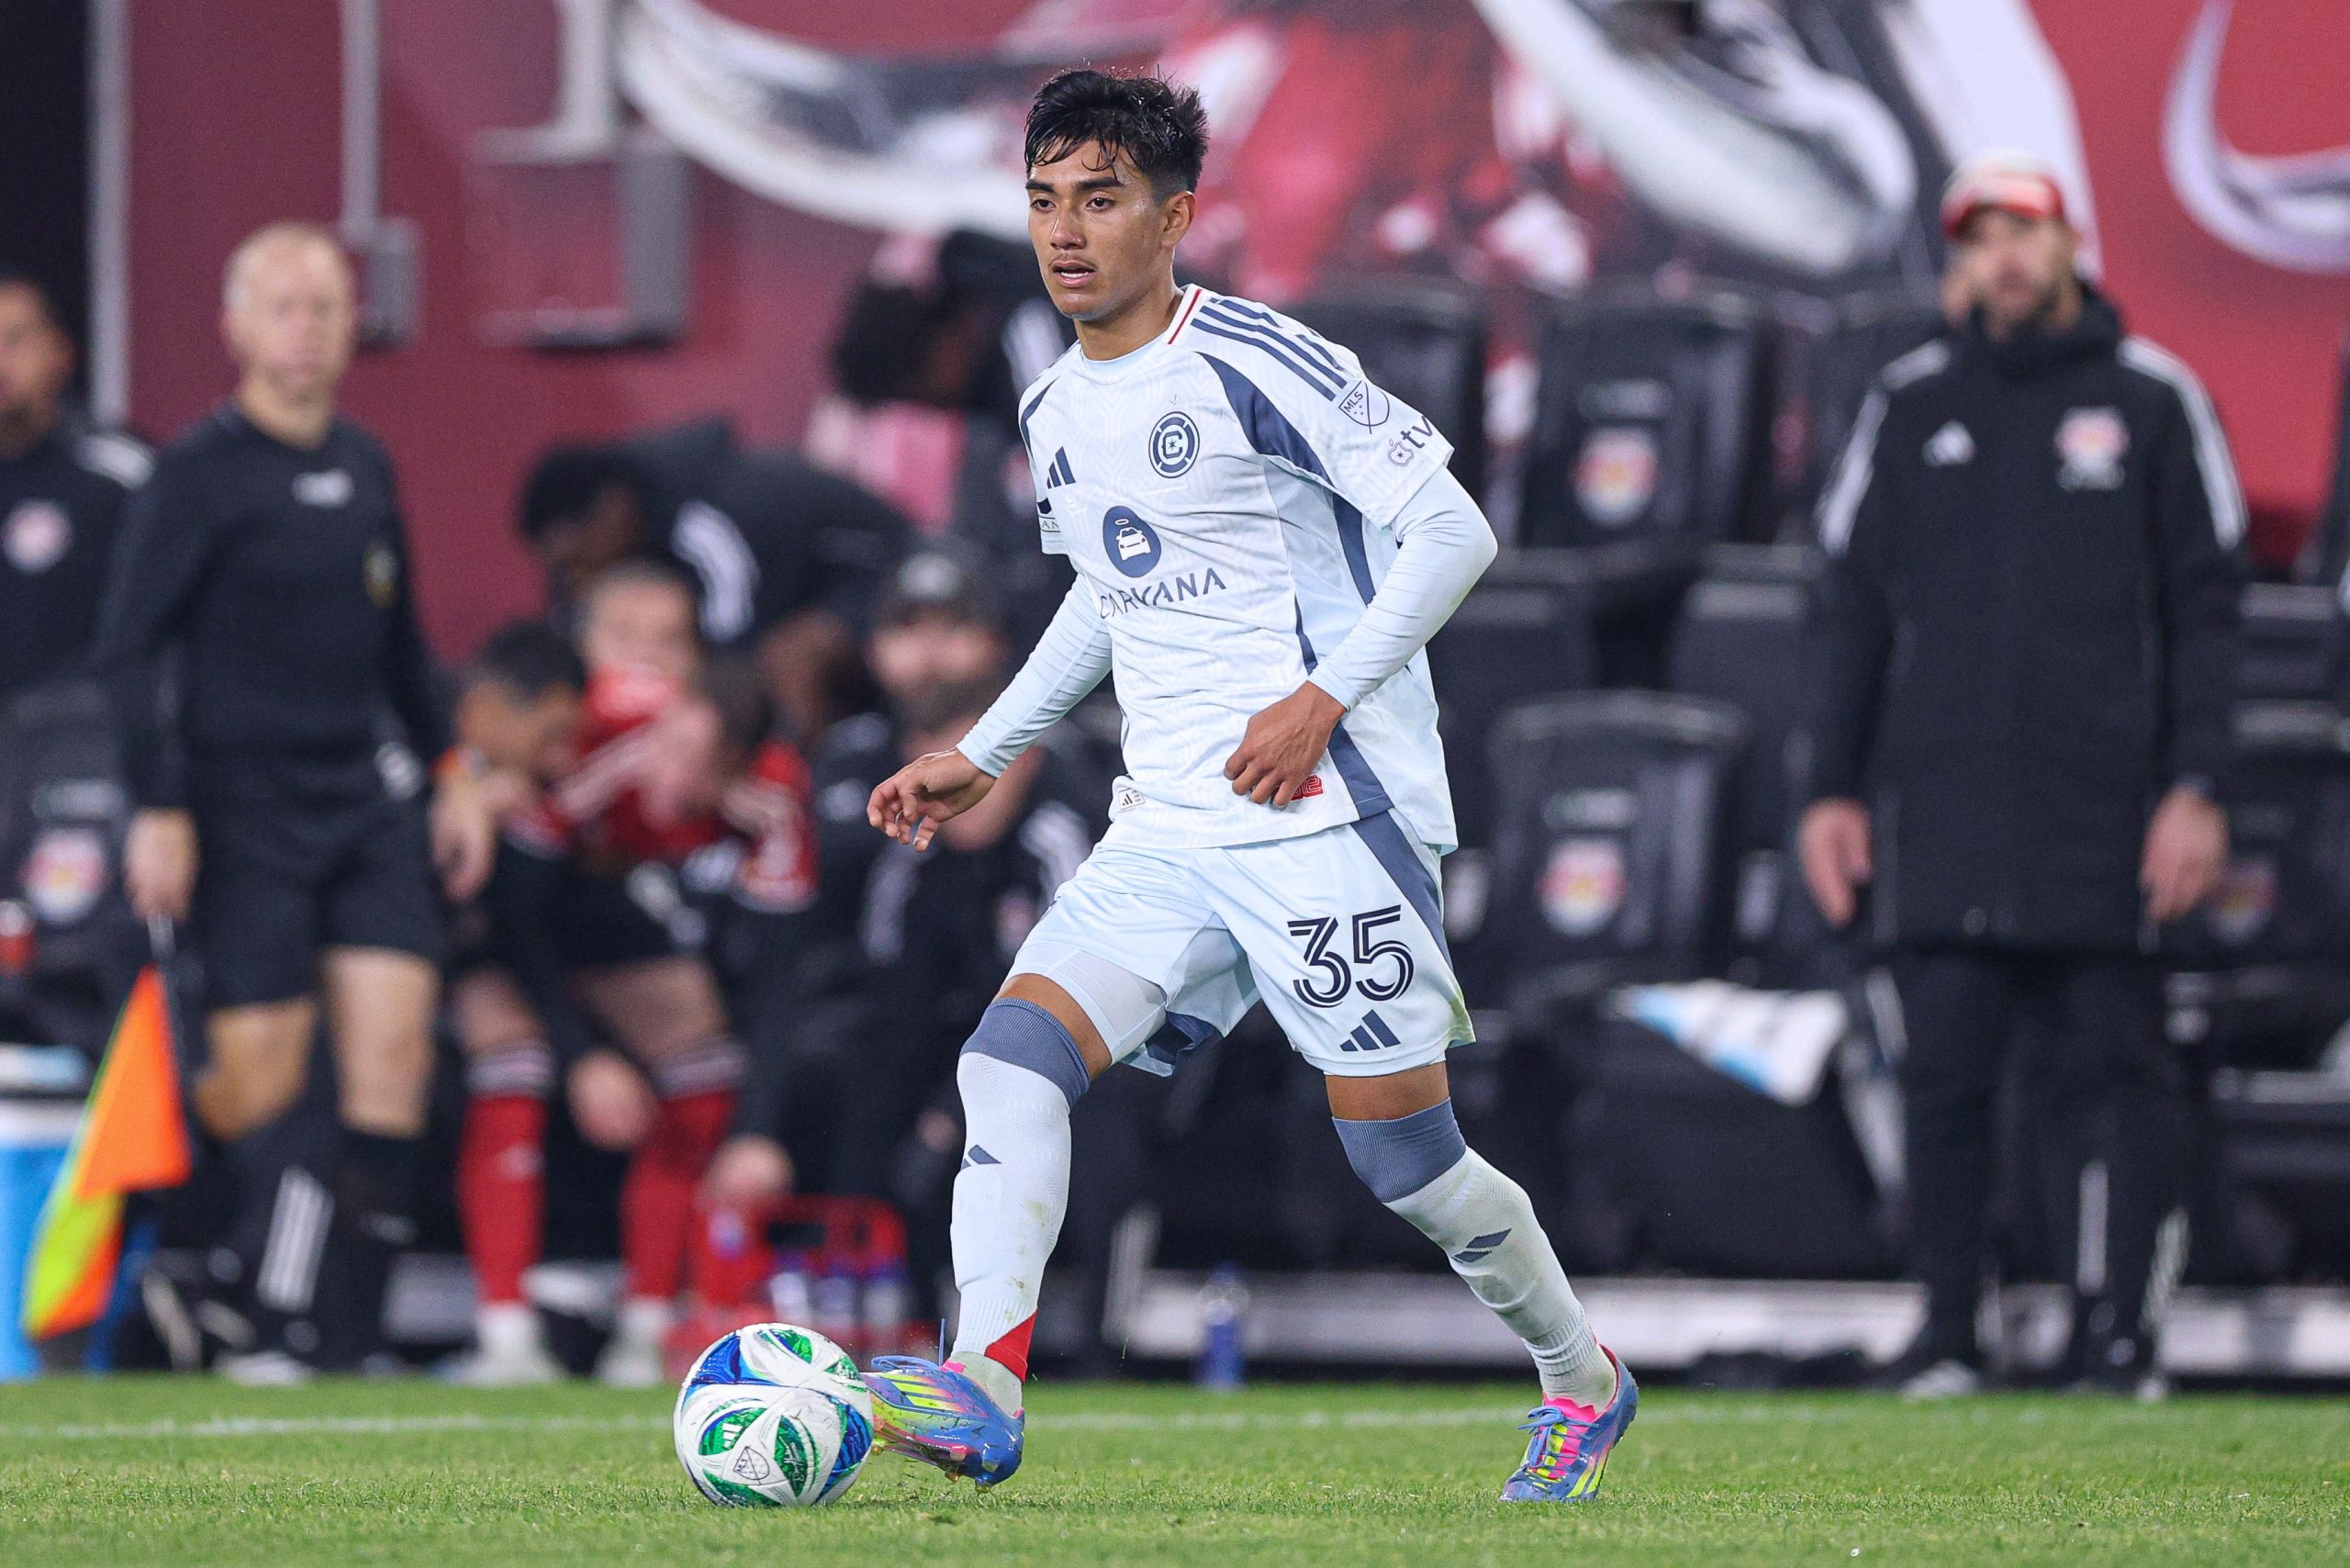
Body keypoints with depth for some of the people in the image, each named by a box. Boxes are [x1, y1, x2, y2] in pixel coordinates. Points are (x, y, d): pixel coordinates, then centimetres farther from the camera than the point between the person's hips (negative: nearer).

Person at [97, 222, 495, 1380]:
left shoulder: (365, 468, 13)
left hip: (367, 803, 6)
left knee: (392, 1045, -7)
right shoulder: (198, 472, -7)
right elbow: (127, 649, -9)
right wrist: (159, 808, -15)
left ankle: (336, 1336, -4)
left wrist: (450, 771, 20)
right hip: (246, 810, -6)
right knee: (257, 1084, -10)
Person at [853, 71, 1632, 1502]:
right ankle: (981, 1390, -24)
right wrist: (986, 755, 23)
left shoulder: (1255, 364, -11)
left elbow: (1450, 532, -12)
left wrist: (1319, 699, -21)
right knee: (1012, 1056, -15)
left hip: (1327, 809, -7)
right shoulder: (1058, 415, 12)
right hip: (1167, 833, 7)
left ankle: (1583, 1378, 23)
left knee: (1402, 1155, -2)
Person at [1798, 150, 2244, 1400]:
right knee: (1944, 1073, -2)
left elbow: (2203, 610, 5)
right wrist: (1833, 791, 8)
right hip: (1938, 805, 2)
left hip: (2100, 815, -2)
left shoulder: (2151, 399, 7)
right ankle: (1947, 1332, 4)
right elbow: (1858, 607, 15)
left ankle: (2119, 1333, 0)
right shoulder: (1910, 405, 13)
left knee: (2113, 1070, -2)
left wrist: (2195, 790, -5)